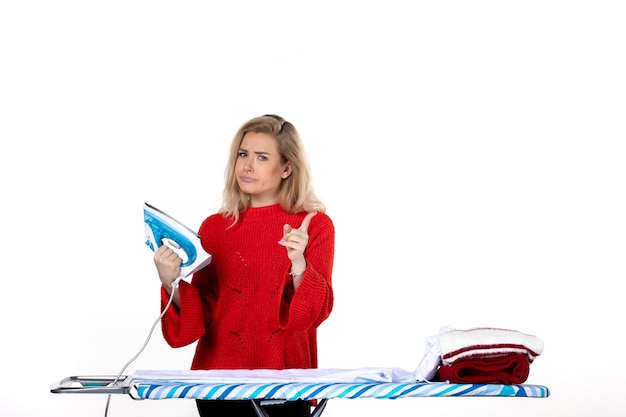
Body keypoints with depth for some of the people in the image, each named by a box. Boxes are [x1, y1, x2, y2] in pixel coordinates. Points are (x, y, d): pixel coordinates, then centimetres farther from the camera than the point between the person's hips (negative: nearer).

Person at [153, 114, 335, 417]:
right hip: (220, 373, 2)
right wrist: (171, 283, -17)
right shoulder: (214, 228, 4)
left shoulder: (315, 225, -2)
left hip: (284, 375, -1)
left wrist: (298, 264, -24)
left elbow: (316, 313, -8)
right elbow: (200, 314, 1)